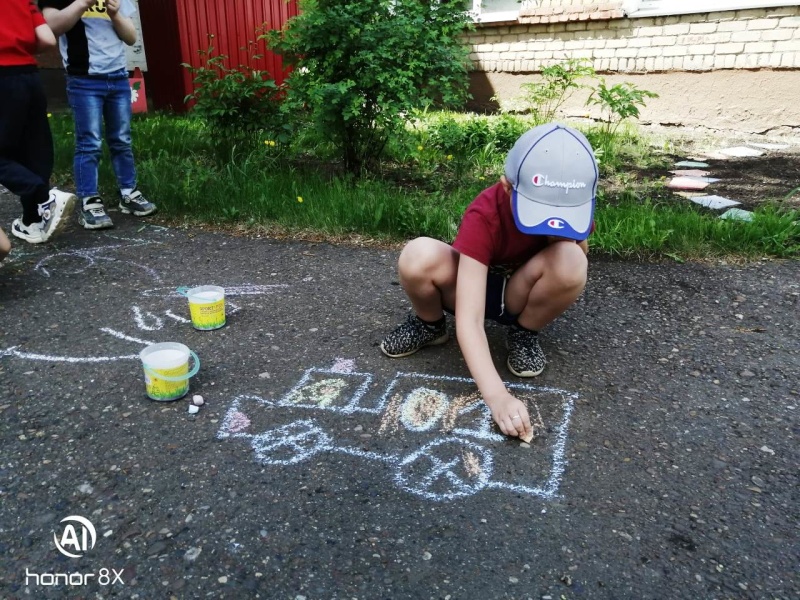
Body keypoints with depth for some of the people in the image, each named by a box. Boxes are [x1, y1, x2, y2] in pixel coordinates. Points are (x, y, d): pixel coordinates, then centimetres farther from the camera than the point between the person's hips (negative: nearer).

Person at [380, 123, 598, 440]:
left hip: (519, 295, 2)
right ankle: (429, 325, -1)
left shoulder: (573, 205, -20)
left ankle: (524, 333, -2)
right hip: (474, 285, -2)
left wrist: (564, 233, -22)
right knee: (419, 256, -35)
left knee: (571, 261, -32)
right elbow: (469, 319, -37)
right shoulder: (484, 216, -32)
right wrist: (497, 396, -48)